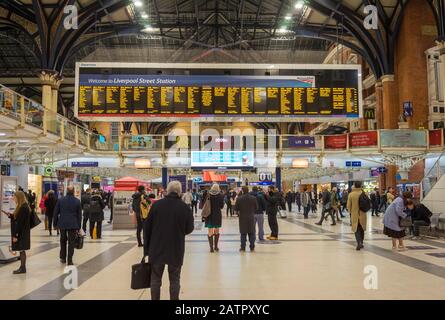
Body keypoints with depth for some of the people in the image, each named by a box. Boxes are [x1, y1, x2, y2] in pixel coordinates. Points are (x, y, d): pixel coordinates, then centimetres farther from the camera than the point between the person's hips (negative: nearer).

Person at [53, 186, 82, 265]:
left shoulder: (60, 200, -3)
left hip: (62, 224, 1)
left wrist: (55, 223, 12)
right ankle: (69, 261, 2)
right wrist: (78, 227, 8)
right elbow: (79, 215, 1)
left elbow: (56, 213, 1)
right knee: (71, 242, 3)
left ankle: (63, 258, 25)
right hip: (73, 225, -1)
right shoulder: (77, 201, -3)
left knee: (63, 241, 20)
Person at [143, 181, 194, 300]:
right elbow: (189, 229, 0)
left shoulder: (156, 204, -5)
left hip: (157, 249, 1)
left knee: (155, 279, 13)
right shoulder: (185, 207, -7)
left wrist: (146, 248, 6)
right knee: (174, 279, 11)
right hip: (176, 250, 0)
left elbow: (147, 227, -2)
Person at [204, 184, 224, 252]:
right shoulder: (220, 196, -7)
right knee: (216, 231, 15)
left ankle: (211, 247, 2)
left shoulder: (208, 195, -4)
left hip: (209, 215, 0)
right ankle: (216, 247, 19)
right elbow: (222, 206, -2)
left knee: (210, 232, 6)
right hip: (217, 215, 0)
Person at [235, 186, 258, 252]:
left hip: (242, 218, -1)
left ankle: (243, 247, 7)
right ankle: (252, 247, 12)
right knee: (251, 233, 9)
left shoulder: (239, 198, -10)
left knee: (243, 233, 6)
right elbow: (256, 208, 3)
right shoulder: (253, 198, -3)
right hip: (251, 217, 1)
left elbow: (236, 208, -5)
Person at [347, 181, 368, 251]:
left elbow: (348, 205, -5)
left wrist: (350, 212, 13)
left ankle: (359, 243, -13)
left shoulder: (351, 194, -9)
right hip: (362, 214, 2)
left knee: (356, 229, 5)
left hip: (354, 214, -2)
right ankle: (361, 243, 26)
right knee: (361, 228, 18)